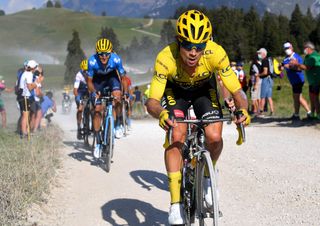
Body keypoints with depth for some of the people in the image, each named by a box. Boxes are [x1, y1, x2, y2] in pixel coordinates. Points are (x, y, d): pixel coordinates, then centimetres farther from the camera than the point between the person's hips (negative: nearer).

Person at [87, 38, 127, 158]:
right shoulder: (92, 61, -33)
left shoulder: (116, 59, -32)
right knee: (97, 109, -7)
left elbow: (122, 77, -19)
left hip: (112, 77, 0)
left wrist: (126, 93, -30)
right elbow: (89, 81, -21)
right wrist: (93, 92, -39)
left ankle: (118, 125, -9)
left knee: (117, 95, -30)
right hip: (98, 80, 0)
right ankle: (98, 142, 2)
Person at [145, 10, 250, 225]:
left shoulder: (216, 53, -35)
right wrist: (161, 113, -59)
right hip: (176, 90, -1)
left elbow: (236, 90, -28)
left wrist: (243, 110, -49)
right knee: (176, 137, -23)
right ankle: (176, 203, -16)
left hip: (205, 89, 1)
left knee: (214, 137, -21)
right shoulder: (166, 58, -37)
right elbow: (152, 101, -36)